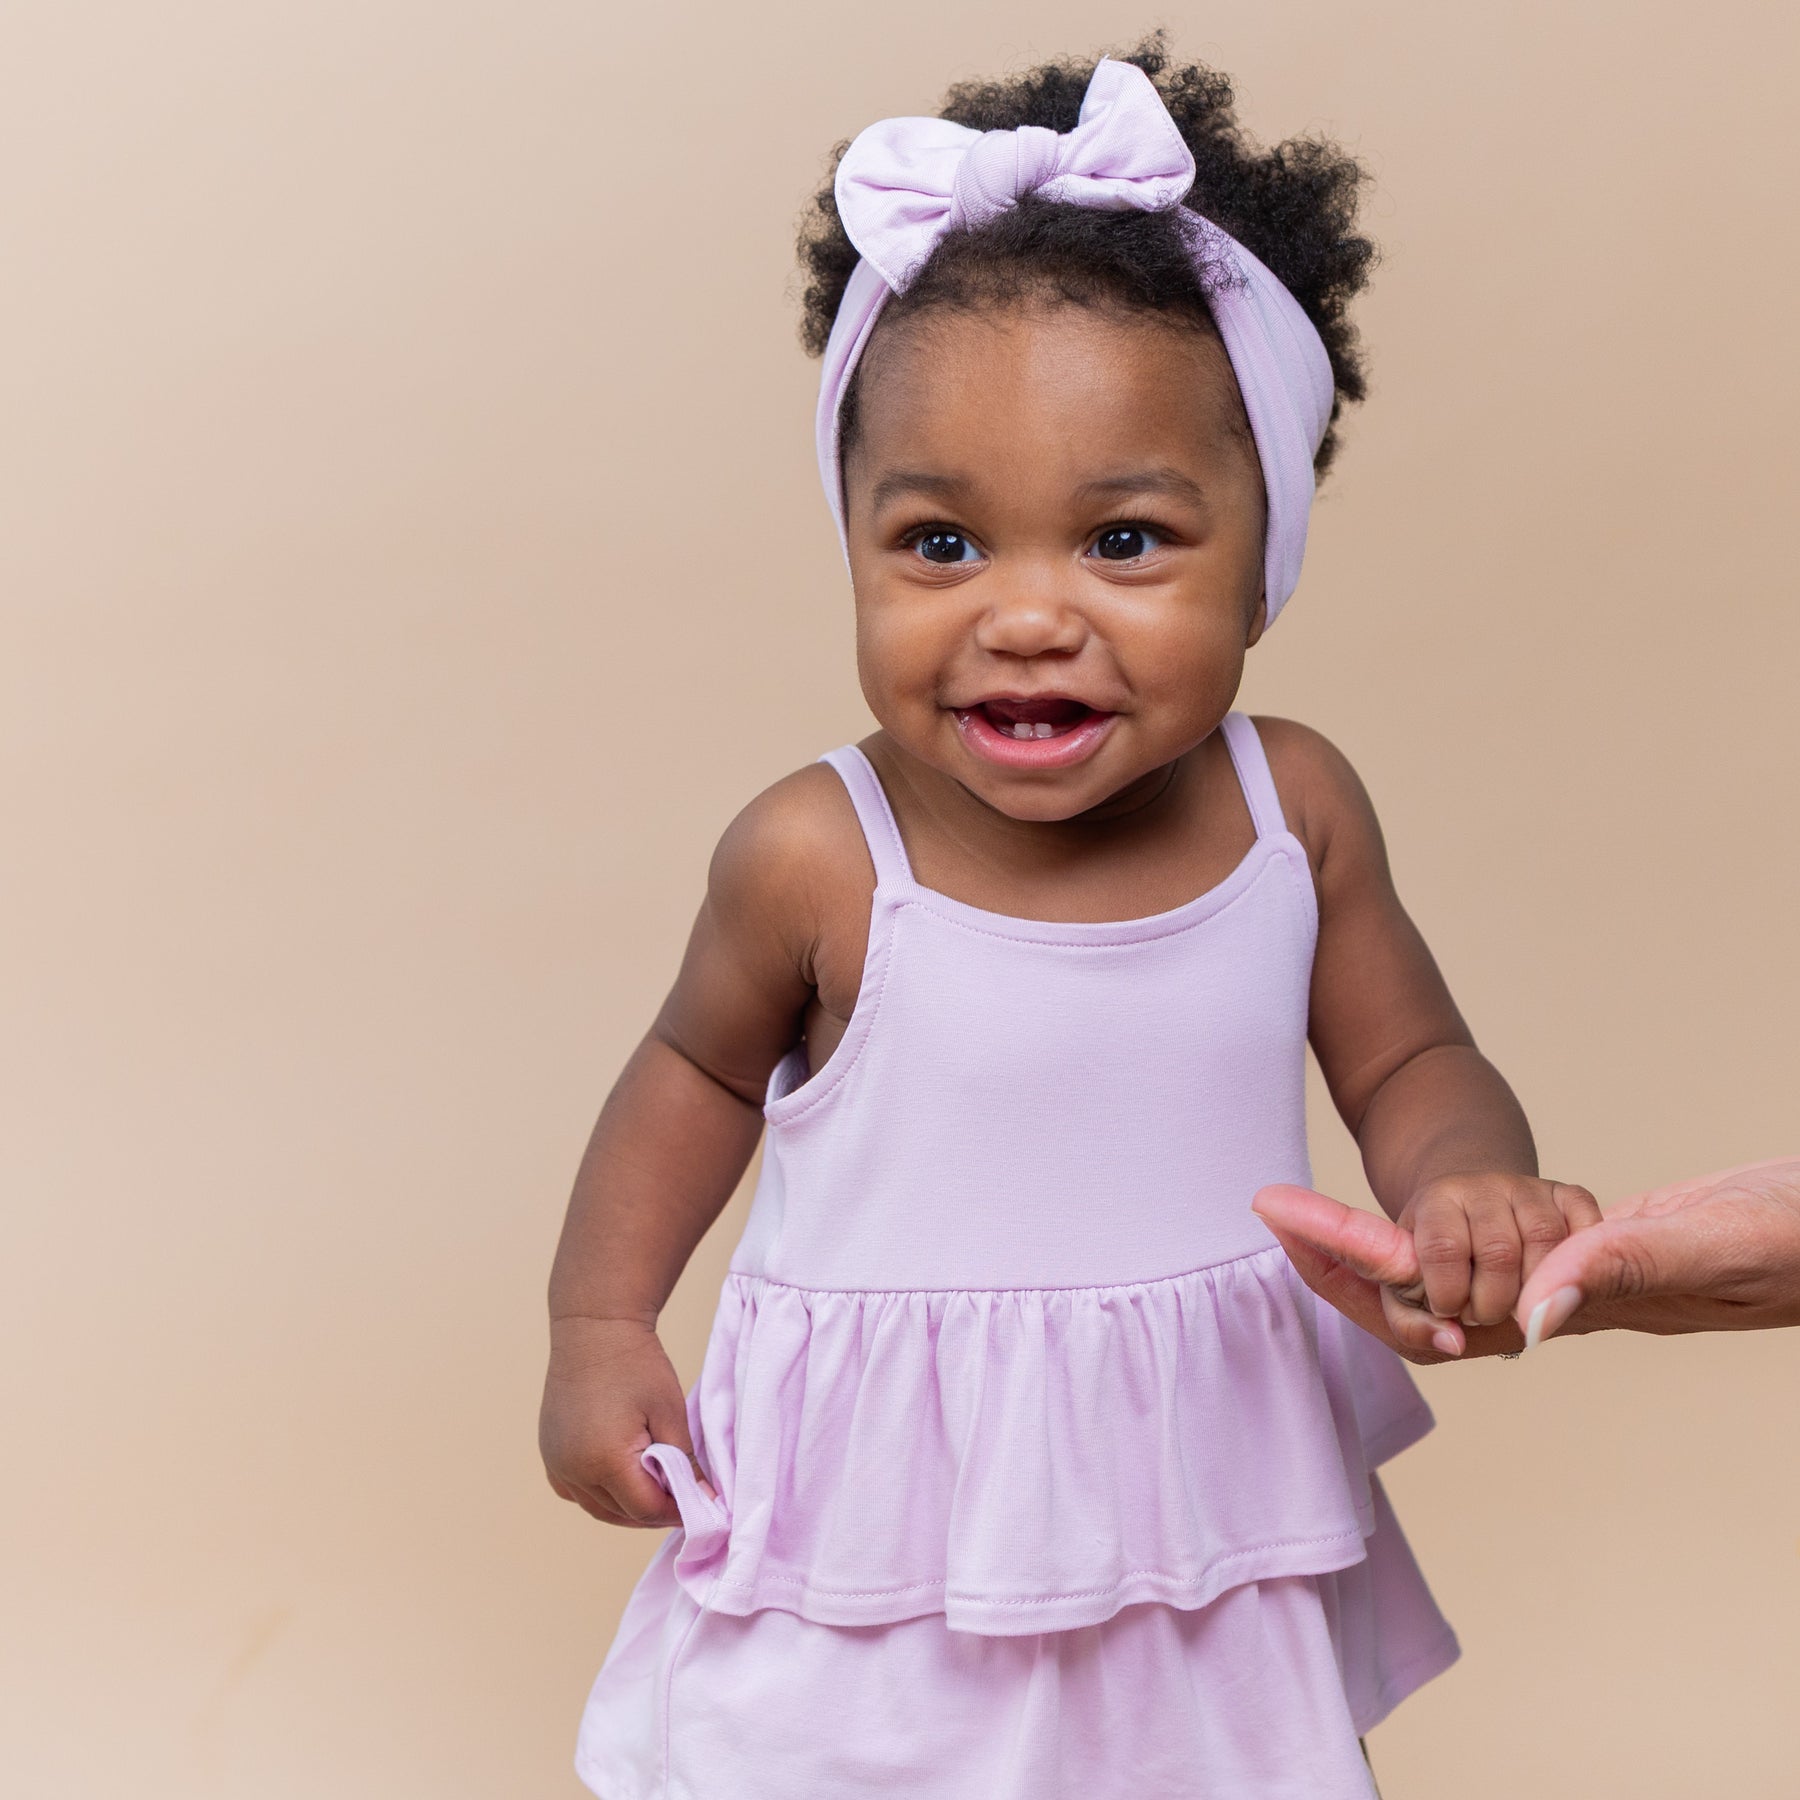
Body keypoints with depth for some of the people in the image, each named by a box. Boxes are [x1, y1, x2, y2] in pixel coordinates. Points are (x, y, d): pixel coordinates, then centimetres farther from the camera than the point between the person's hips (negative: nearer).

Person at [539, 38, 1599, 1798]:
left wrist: (1467, 1190, -17)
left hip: (1201, 1531, 3)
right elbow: (699, 1072, 3)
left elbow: (1410, 1064, 3)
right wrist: (597, 1324, -3)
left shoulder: (1293, 808, -10)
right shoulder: (814, 861, -16)